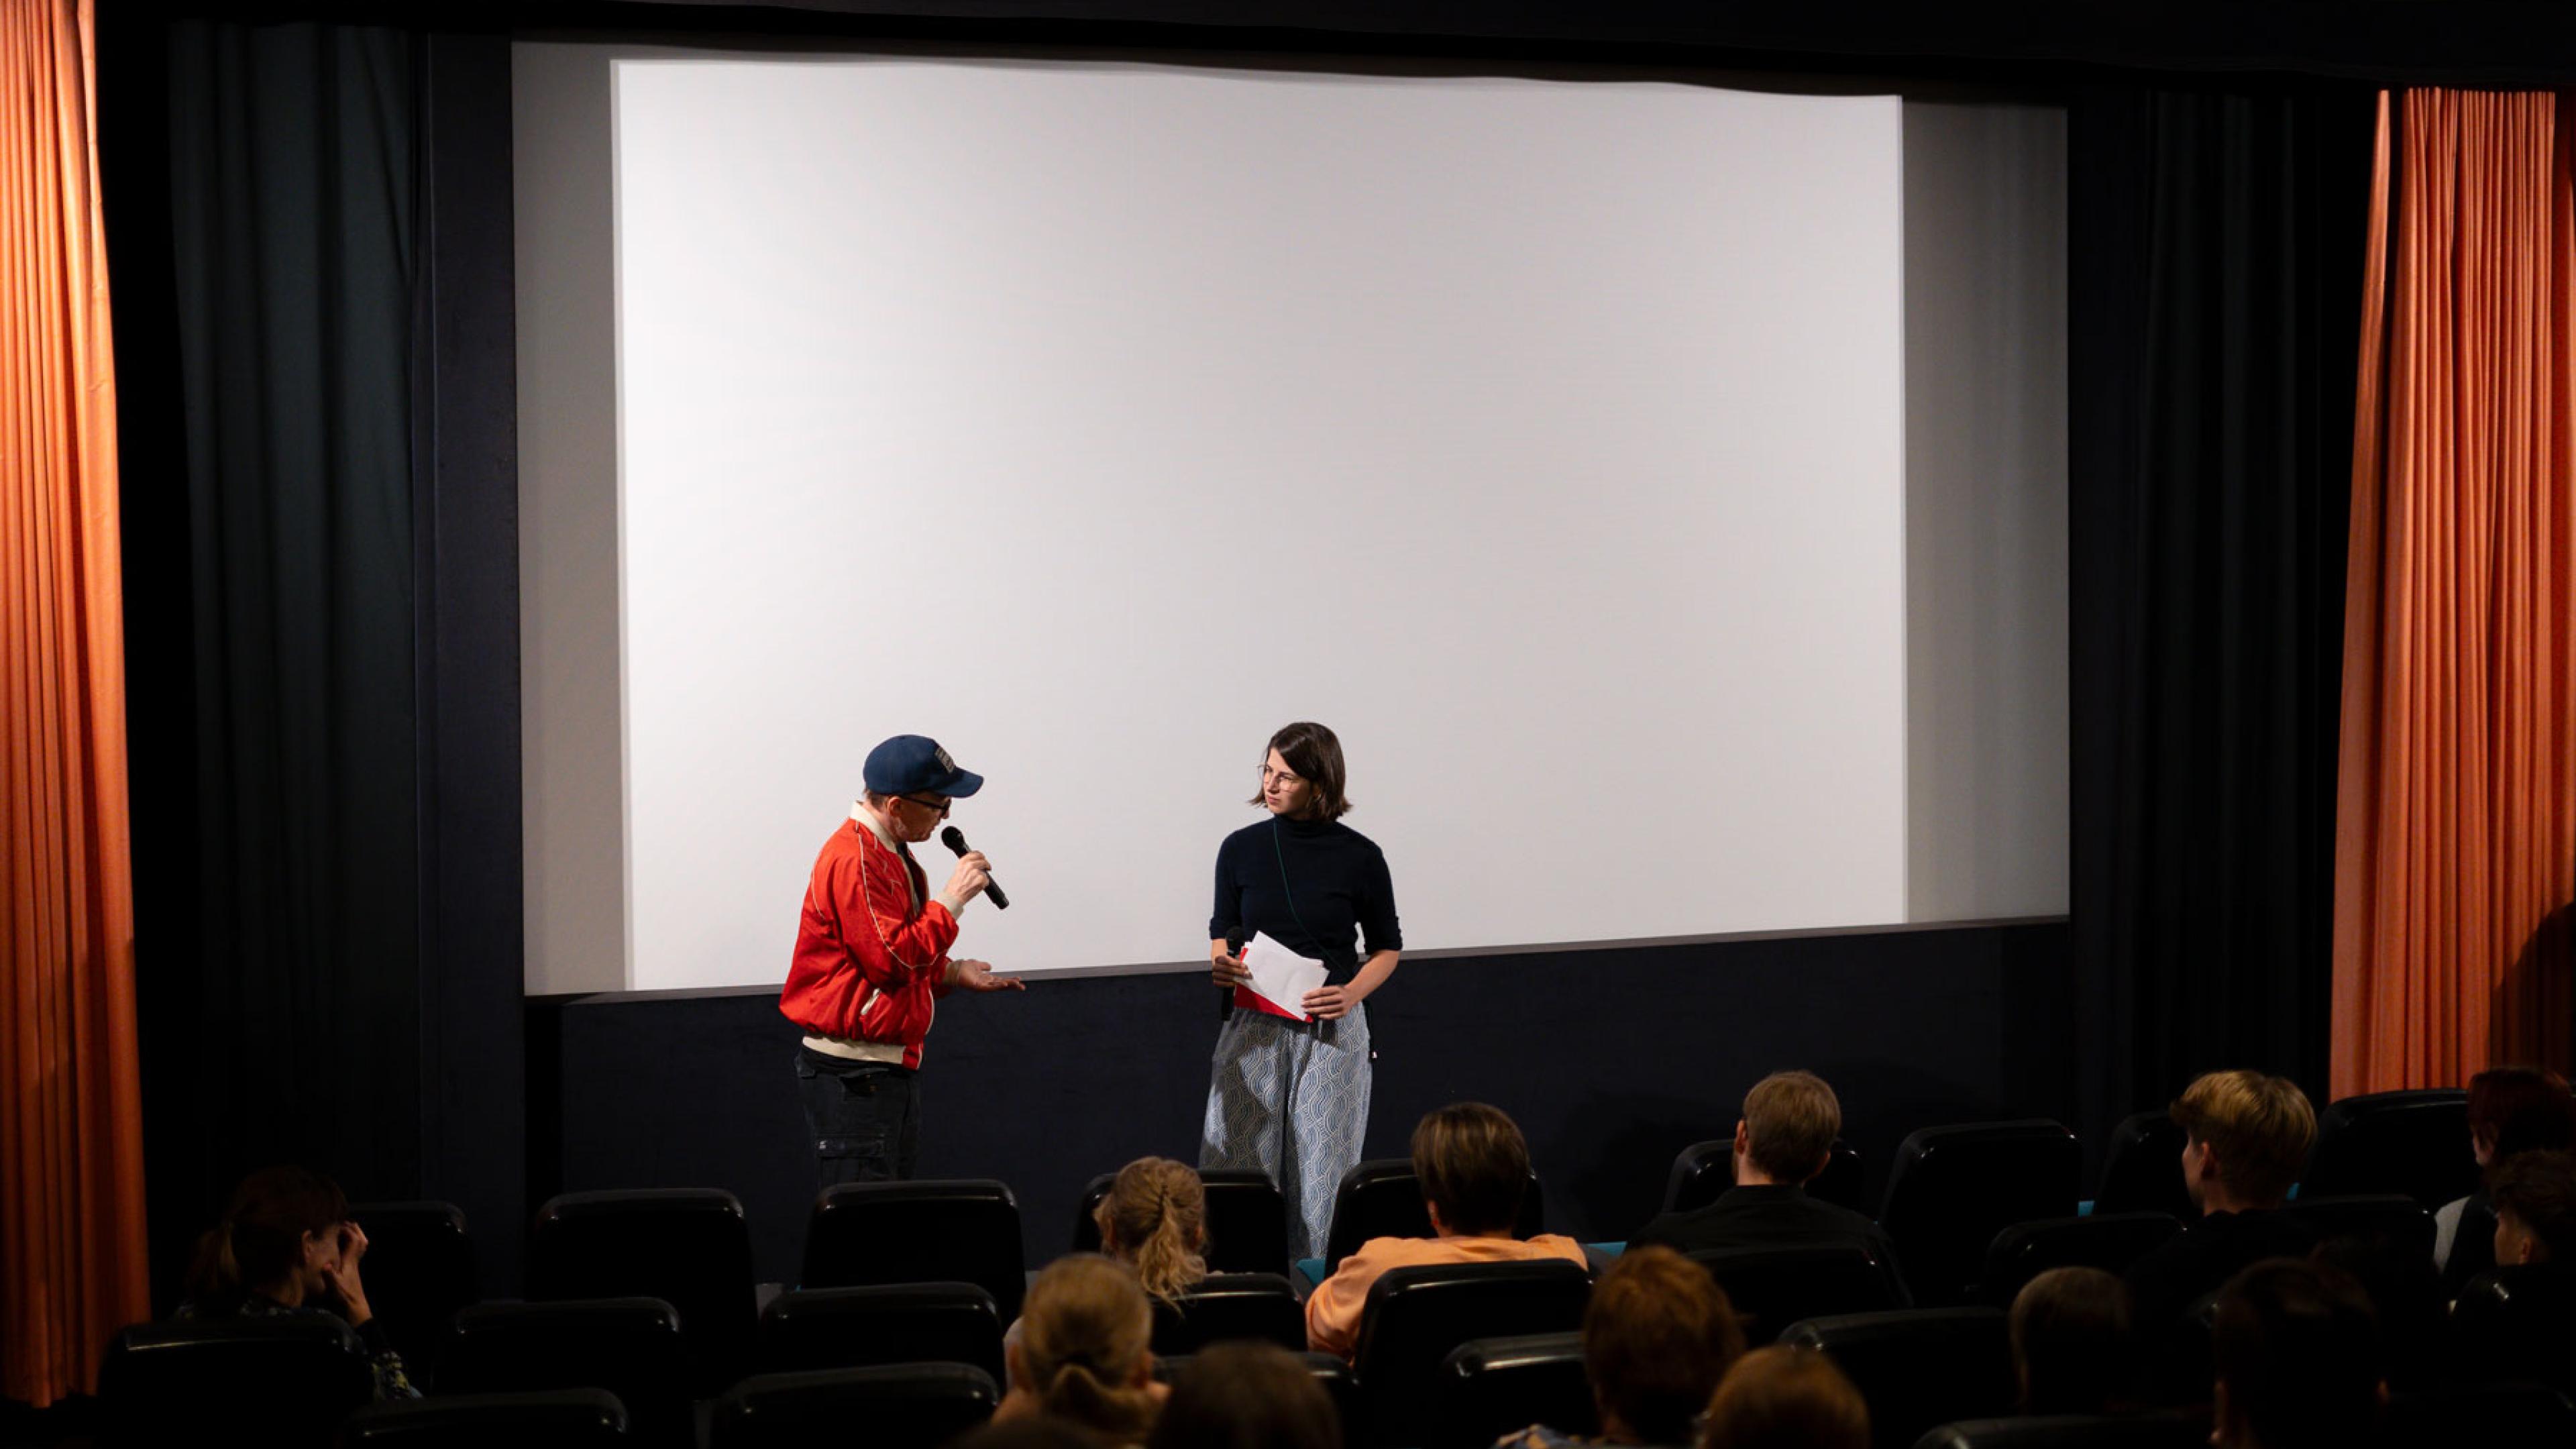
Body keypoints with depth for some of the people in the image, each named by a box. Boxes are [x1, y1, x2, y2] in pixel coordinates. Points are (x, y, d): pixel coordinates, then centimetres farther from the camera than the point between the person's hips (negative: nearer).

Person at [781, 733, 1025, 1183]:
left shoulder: (892, 855, 16)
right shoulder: (854, 861, -17)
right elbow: (892, 960, -22)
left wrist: (953, 975, 13)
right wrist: (952, 899, -15)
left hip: (892, 1067, 10)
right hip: (853, 1076, -10)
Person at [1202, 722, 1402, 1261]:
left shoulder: (1359, 856, -3)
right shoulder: (1242, 848, 3)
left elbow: (1386, 948, 7)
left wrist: (1352, 994, -10)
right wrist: (1221, 965, -7)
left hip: (1331, 1030, -2)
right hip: (1253, 1027, 2)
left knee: (1320, 1170, 0)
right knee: (1238, 1165, -3)